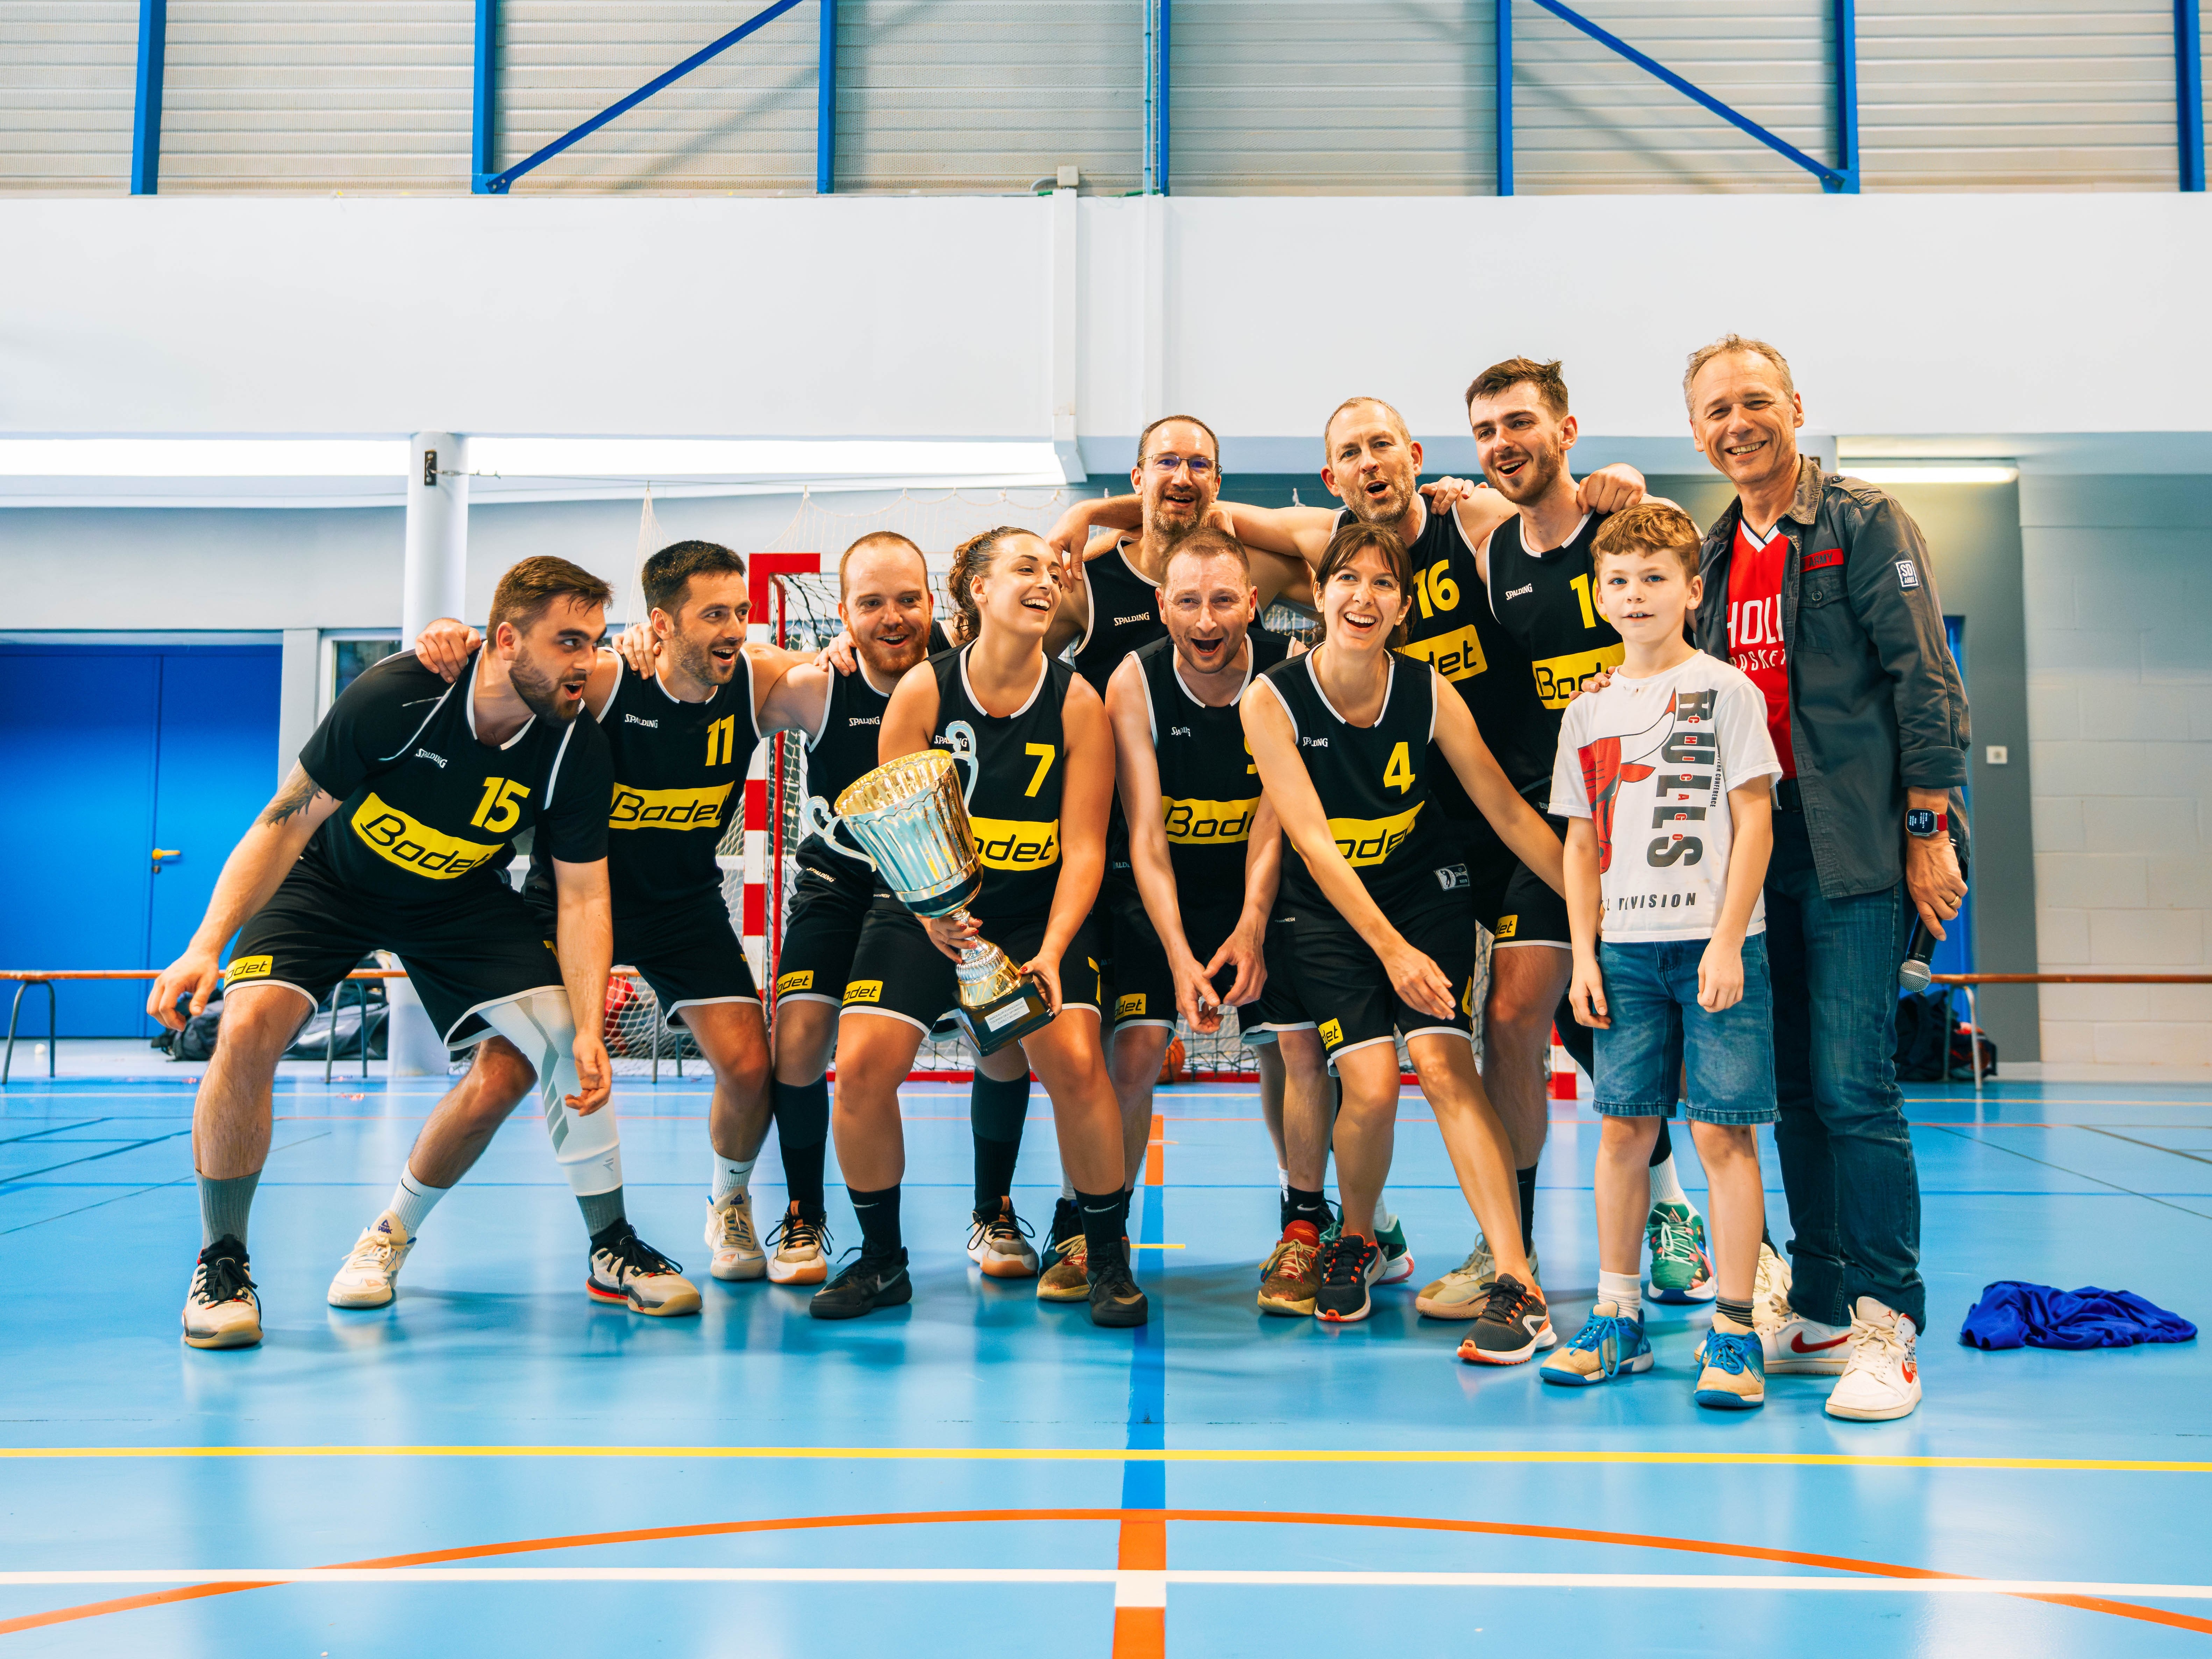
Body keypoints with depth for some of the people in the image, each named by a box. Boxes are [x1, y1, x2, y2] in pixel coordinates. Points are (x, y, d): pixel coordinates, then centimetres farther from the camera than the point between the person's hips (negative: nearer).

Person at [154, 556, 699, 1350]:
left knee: (510, 1067, -13)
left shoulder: (578, 752, -23)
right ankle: (220, 1261, -4)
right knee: (251, 1025, -24)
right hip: (329, 878, -2)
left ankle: (610, 1247, 9)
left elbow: (581, 898, -18)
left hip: (459, 899, 2)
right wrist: (208, 943, -32)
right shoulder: (394, 696, -31)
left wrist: (589, 1032, -29)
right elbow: (288, 820, -23)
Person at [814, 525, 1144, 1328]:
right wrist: (930, 907, -25)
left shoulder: (1076, 702, -7)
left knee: (1075, 1060, -20)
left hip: (1039, 910, 0)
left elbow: (1083, 846, -10)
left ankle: (1108, 1259, 2)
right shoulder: (923, 689, -8)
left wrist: (1051, 951, -23)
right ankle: (882, 1261, 10)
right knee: (861, 1066, -14)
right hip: (924, 910, 1)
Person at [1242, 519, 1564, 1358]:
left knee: (1444, 1064, -18)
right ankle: (1355, 1241, 14)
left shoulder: (1429, 694, -9)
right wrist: (1392, 949, -27)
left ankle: (1518, 1285, -16)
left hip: (1427, 894, 1)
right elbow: (1313, 841, -19)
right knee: (1371, 1083, -16)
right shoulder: (1273, 700, -14)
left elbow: (1509, 812, -2)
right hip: (1324, 912, -1)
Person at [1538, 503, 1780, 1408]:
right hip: (1626, 950, 4)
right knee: (1623, 1128, 7)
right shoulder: (1588, 712, 11)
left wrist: (1728, 942, -12)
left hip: (1715, 945, -4)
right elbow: (1582, 841, 13)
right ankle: (1618, 1317, 18)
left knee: (1722, 1130, -3)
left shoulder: (1726, 691, -1)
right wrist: (1585, 953, 4)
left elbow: (1755, 823, -5)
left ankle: (1734, 1332, 6)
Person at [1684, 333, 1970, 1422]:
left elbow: (1925, 680, -6)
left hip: (1854, 851, -6)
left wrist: (1929, 830, -11)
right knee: (1795, 1092, 9)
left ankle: (1884, 1327, -1)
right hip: (1758, 853, 6)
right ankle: (1820, 1313, 17)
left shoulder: (1865, 523, -1)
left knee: (1853, 1086, -10)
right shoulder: (1714, 554, 16)